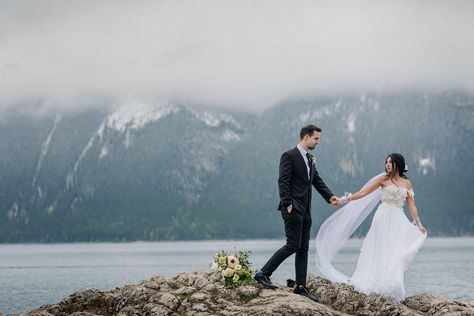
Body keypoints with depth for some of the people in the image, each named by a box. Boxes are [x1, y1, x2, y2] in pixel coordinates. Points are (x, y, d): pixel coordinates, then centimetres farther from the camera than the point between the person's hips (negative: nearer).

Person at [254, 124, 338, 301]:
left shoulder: (310, 159, 18)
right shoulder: (289, 156, -8)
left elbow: (317, 181, 16)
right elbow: (283, 182, -14)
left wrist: (330, 197, 1)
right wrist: (288, 204, -21)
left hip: (305, 211, 9)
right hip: (293, 209, -9)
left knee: (303, 249, 7)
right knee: (293, 245, -13)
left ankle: (301, 287, 9)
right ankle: (263, 274, -5)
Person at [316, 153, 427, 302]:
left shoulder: (407, 183, 12)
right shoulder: (383, 179, 5)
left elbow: (411, 206, 13)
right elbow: (364, 192, 2)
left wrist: (418, 224, 9)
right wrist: (345, 199, -4)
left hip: (398, 221, 2)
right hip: (383, 218, -2)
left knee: (395, 255, -4)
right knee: (380, 251, -5)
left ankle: (389, 288, -1)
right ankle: (377, 285, -1)